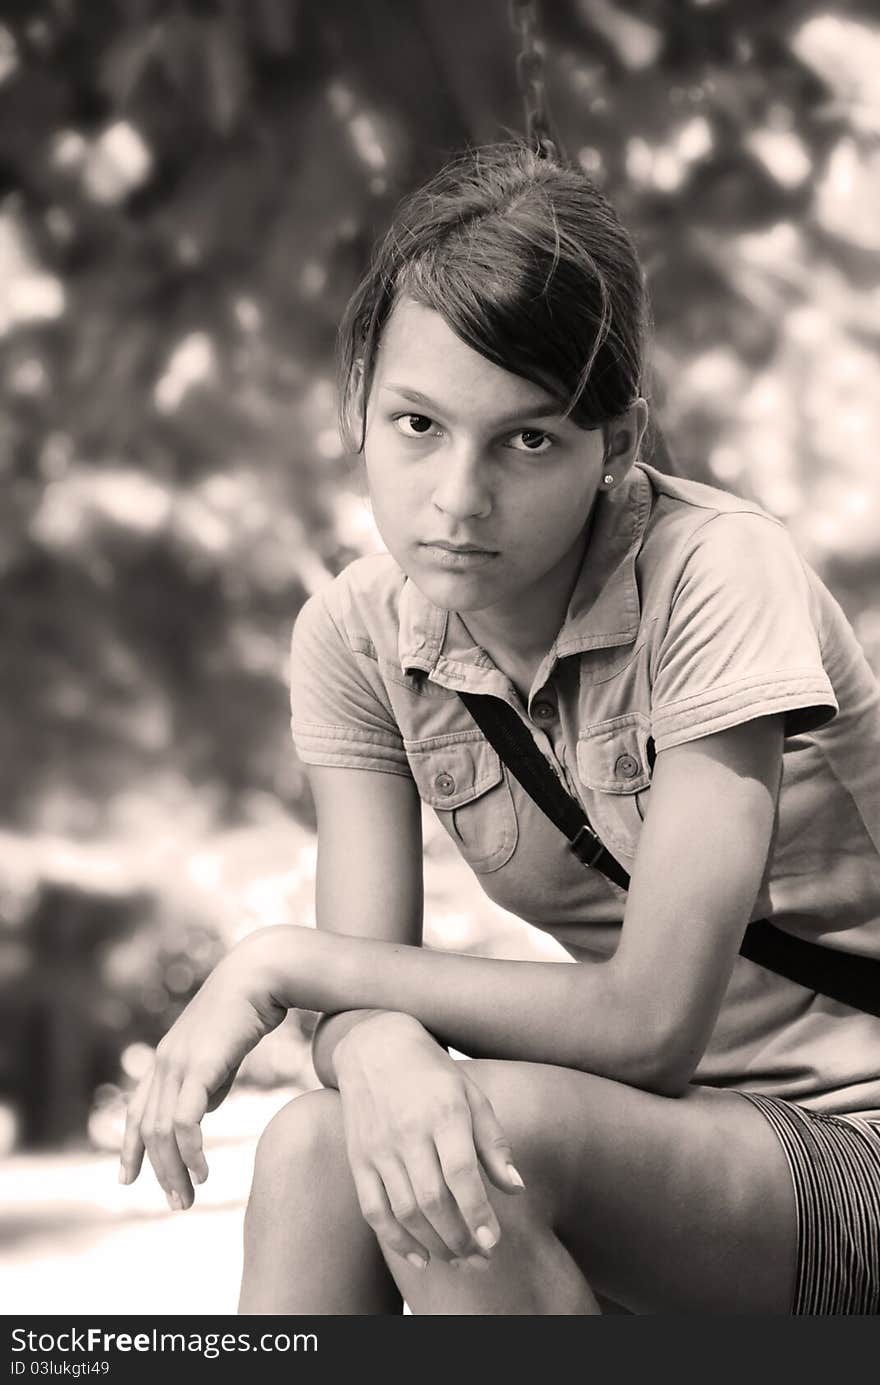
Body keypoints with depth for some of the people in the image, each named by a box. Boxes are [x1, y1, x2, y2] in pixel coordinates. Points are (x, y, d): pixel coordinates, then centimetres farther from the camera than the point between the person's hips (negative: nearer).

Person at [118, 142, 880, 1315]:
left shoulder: (720, 577, -21)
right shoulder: (356, 636, -4)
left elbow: (647, 1022, -24)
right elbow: (366, 985, -9)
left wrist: (282, 962, -19)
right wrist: (377, 1049, -35)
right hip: (655, 1125, 5)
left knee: (499, 1130, -32)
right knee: (315, 1152, -25)